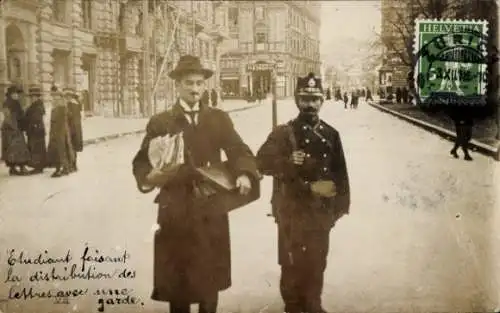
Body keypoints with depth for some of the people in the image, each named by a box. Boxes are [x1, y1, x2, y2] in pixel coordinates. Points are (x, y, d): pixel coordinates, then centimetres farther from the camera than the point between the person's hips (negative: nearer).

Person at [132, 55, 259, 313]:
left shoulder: (219, 119, 7)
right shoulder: (160, 122, 0)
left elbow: (239, 151, 1)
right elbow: (141, 161, -1)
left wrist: (245, 174, -21)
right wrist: (148, 176, -24)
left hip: (213, 209, 3)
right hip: (176, 211, -2)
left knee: (210, 278, 15)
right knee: (176, 280, 5)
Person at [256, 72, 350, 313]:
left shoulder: (330, 134, 5)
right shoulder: (283, 133, -6)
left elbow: (340, 172, 8)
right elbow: (262, 163, -10)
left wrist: (341, 202, 2)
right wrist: (287, 162, -24)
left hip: (321, 211, 4)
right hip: (292, 211, -3)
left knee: (317, 262, 14)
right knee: (293, 262, 4)